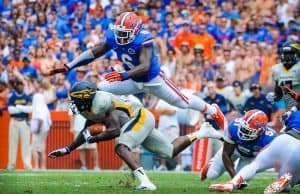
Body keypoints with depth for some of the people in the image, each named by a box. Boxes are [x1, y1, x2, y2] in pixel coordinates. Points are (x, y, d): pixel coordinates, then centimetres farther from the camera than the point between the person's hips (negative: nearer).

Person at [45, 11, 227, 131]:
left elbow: (145, 67, -47)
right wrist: (68, 67, -16)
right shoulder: (114, 38, -18)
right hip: (133, 81, 5)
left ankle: (214, 111, 31)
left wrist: (123, 76, -62)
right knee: (100, 91, -7)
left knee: (183, 102, 7)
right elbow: (94, 52, -11)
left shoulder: (143, 40, -36)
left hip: (153, 80, -5)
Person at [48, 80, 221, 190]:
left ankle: (145, 182, -35)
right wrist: (67, 150, 11)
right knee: (171, 151, 16)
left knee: (121, 147, -27)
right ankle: (202, 133, 30)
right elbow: (86, 132, 16)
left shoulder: (101, 103, -27)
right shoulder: (89, 108, 3)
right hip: (139, 120, 10)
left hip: (141, 117, -10)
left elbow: (115, 131, -31)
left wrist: (92, 139, -25)